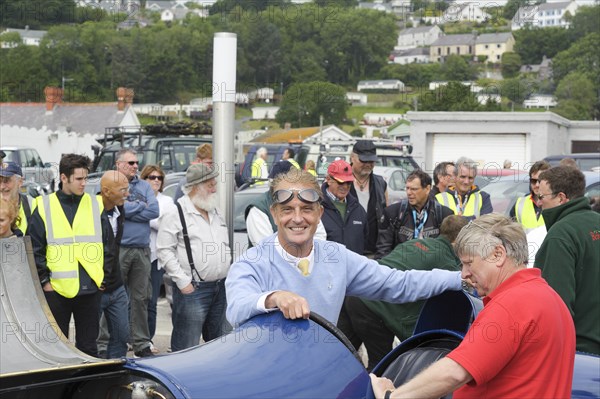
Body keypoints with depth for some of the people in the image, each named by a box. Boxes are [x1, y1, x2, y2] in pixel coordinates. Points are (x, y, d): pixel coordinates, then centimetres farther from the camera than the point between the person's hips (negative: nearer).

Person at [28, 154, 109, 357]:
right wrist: (43, 279, -5)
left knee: (88, 346, 10)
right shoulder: (44, 206, -1)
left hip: (91, 288, 2)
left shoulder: (96, 205, 5)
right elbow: (34, 248, -1)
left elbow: (108, 244, 8)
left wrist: (105, 276, 2)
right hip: (56, 288, -1)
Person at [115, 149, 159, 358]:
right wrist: (141, 206, -3)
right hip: (118, 248, -4)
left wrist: (129, 209, -6)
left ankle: (142, 344, 15)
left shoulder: (144, 186, 14)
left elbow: (154, 211, 0)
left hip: (142, 250, 5)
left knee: (141, 298, 9)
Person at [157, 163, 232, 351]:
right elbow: (164, 250, -12)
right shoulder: (175, 214, -8)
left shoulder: (216, 213, 16)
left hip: (220, 287, 7)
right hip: (192, 289, -7)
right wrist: (182, 281, -15)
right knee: (187, 347, -4)